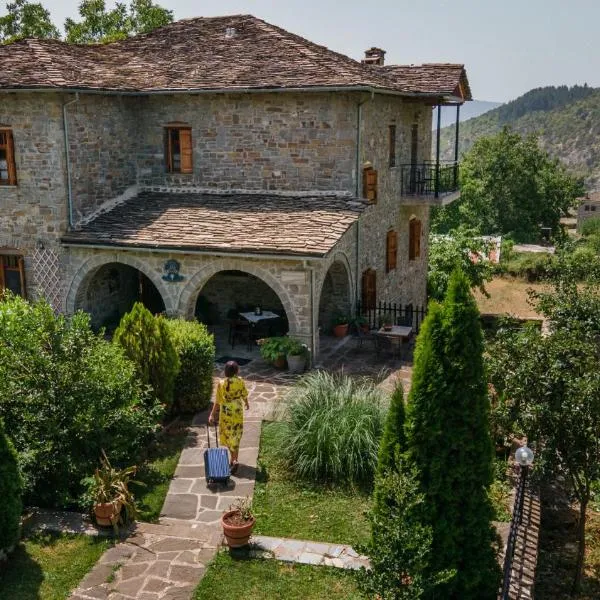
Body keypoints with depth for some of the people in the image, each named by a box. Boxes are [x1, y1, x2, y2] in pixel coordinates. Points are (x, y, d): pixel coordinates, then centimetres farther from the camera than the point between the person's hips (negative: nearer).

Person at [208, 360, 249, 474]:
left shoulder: (221, 384, -16)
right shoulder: (240, 381, -11)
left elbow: (218, 402, -13)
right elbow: (244, 395, 4)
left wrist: (212, 415, -4)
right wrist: (246, 403, 25)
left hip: (226, 412, -2)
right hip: (237, 411, 2)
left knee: (228, 434, 14)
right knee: (235, 435, 12)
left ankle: (233, 459, 16)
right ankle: (234, 460, 6)